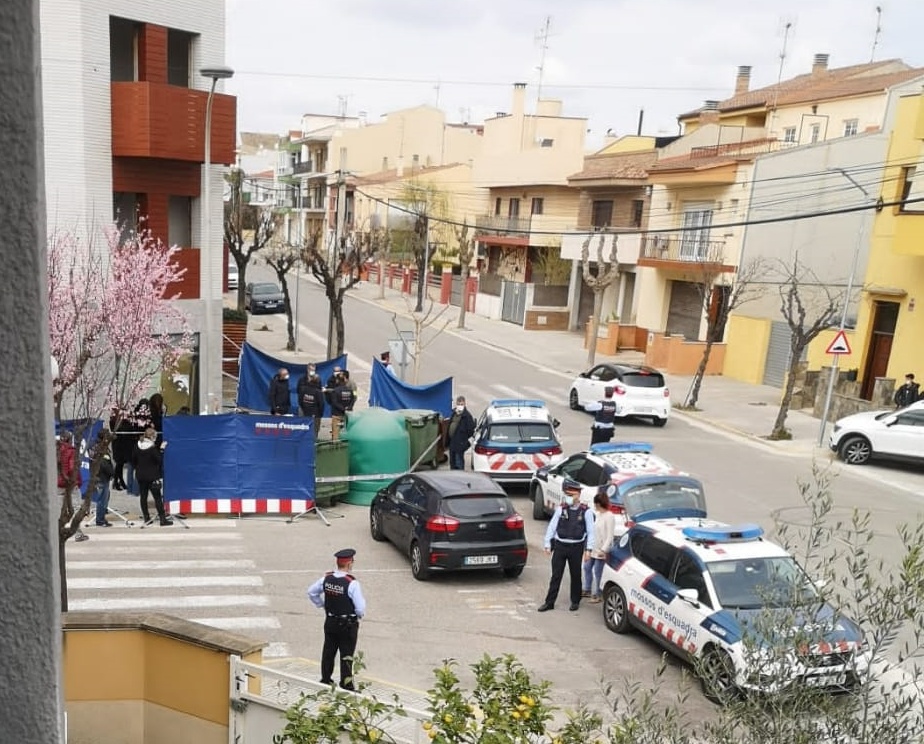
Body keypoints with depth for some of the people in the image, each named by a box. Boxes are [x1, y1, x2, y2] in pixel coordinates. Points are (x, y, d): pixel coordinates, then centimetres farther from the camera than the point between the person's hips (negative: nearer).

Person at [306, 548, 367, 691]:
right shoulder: (352, 583, -23)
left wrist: (322, 605, 19)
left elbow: (311, 592, 11)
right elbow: (360, 607, -21)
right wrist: (360, 615, 1)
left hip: (330, 622, 5)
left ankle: (325, 680, 31)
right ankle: (346, 684, 10)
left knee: (328, 652, 19)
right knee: (346, 655, 5)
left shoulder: (326, 578, -5)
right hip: (348, 624, -5)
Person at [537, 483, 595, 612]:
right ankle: (549, 602, 10)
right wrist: (547, 545, 0)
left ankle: (575, 601, 28)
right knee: (556, 575, 4)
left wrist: (588, 549, -7)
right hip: (560, 546, 1)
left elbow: (590, 531, -2)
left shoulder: (586, 511, -4)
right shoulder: (560, 509, -1)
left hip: (576, 548, -1)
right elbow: (551, 527, 2)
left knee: (576, 575, 12)